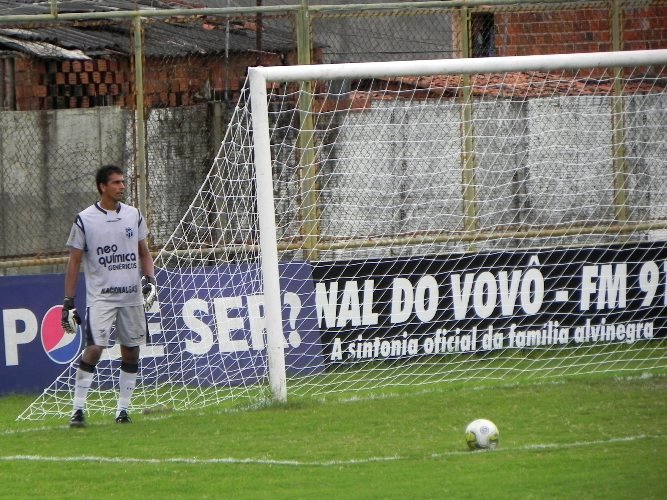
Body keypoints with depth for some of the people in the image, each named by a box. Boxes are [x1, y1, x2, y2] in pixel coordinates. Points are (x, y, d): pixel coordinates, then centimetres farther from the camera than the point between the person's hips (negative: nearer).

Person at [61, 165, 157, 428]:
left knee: (131, 351, 5)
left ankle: (122, 409, 15)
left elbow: (144, 253, 17)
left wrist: (150, 280, -1)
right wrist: (68, 302, -3)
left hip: (132, 297, 4)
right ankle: (78, 408, -9)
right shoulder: (85, 220, -3)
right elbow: (74, 262, 0)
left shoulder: (133, 215, 8)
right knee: (94, 348, -16)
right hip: (100, 297, -4)